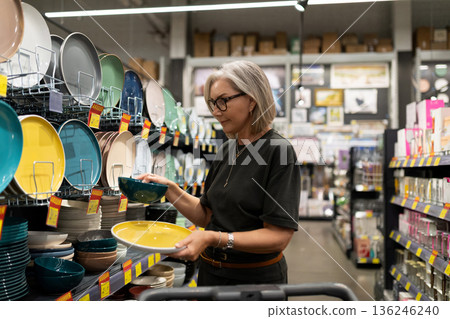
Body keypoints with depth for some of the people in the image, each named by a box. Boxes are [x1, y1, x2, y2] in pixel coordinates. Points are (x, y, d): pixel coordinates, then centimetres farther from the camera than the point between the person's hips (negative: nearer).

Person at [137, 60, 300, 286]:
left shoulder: (278, 151, -18)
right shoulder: (226, 150, 4)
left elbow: (278, 236, -23)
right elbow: (205, 215, 7)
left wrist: (214, 238, -31)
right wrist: (169, 189, -7)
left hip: (256, 278, -7)